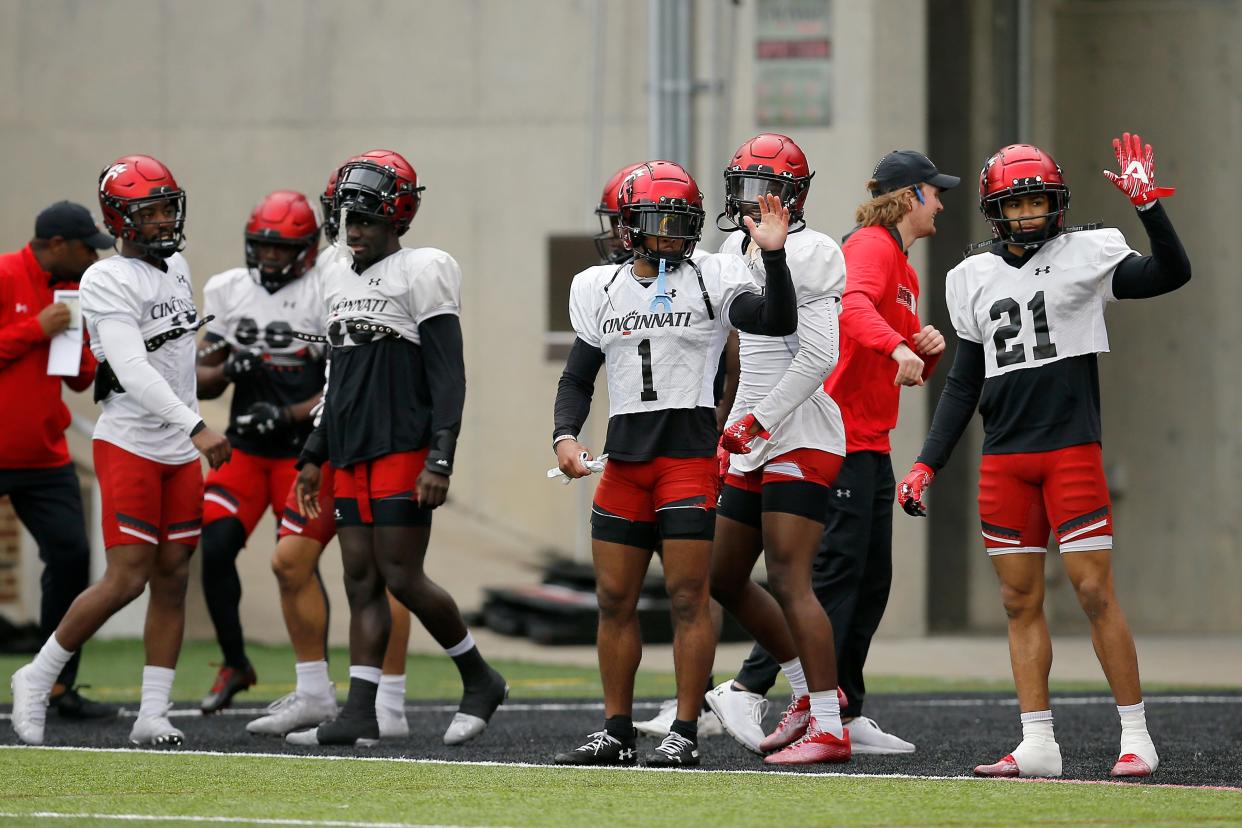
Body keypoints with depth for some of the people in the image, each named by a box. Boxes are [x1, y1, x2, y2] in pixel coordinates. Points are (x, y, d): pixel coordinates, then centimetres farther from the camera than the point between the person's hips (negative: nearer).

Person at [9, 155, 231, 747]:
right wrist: (196, 427, -32)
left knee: (172, 577, 3)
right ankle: (36, 680, 4)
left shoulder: (177, 268, 13)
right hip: (128, 446, -7)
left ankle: (152, 716, 5)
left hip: (179, 452, 7)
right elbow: (133, 371, -24)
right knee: (126, 580, -12)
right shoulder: (107, 283, -14)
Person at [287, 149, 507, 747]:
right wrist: (313, 457, 20)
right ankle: (360, 715, 1)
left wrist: (440, 459, -18)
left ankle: (480, 681, 10)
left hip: (403, 450, -8)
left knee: (402, 578, -8)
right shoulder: (340, 284, 15)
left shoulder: (419, 274, -8)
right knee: (361, 580, 4)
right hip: (352, 455, 8)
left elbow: (447, 377, -11)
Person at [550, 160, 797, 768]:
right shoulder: (601, 290, 11)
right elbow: (577, 378, 16)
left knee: (688, 597, -6)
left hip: (689, 454, -4)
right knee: (614, 599, 6)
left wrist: (774, 256, -27)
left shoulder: (711, 280, 0)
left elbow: (777, 322, -15)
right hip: (624, 458, 4)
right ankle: (616, 734, 15)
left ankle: (684, 734, -2)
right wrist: (565, 436, 0)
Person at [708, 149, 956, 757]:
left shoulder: (903, 268, 22)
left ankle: (845, 716, 12)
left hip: (871, 442, 10)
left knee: (872, 580, 9)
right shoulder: (872, 246, -9)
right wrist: (898, 346, -48)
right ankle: (746, 689, -13)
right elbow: (853, 307, -31)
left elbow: (912, 374, 27)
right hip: (839, 435, -10)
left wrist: (928, 350, 5)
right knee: (837, 570, -13)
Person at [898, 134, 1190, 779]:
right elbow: (964, 383, 16)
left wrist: (1147, 202, -21)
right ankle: (1036, 746, 4)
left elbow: (1171, 274, -11)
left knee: (1095, 592, -8)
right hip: (1004, 459, 4)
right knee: (1020, 601, 3)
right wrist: (926, 465, 11)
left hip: (1072, 452, -4)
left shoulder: (1085, 255, 0)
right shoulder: (975, 279, 11)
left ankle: (1136, 737, -2)